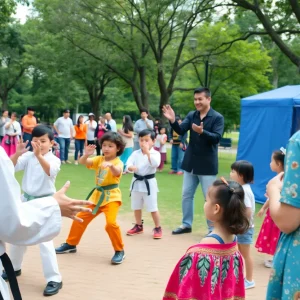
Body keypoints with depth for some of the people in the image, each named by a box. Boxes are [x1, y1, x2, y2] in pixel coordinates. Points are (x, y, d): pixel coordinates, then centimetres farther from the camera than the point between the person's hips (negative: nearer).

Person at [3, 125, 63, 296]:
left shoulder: (54, 160, -12)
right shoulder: (28, 157, 0)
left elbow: (50, 171, -34)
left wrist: (39, 155, -47)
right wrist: (18, 152, -27)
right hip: (26, 200, 6)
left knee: (44, 241, -12)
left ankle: (54, 279, -3)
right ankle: (15, 268, 42)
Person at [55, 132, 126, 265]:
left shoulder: (118, 162, -12)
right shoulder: (99, 159, 5)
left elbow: (117, 172, -35)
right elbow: (83, 162, -7)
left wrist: (110, 165, -57)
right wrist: (86, 154, -29)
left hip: (111, 196, -7)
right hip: (97, 195, 7)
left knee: (111, 223, -23)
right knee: (80, 218, 11)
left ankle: (119, 251, -4)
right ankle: (71, 244, 30)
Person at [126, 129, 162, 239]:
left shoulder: (155, 153, -9)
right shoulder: (135, 153, 1)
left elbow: (155, 164, -27)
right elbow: (128, 165, -8)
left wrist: (147, 151, -29)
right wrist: (131, 168, -31)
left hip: (149, 182, -4)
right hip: (137, 182, 5)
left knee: (153, 208, -2)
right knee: (136, 207, 18)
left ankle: (158, 228, 15)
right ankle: (138, 226, 36)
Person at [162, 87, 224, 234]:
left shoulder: (217, 118, -10)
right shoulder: (191, 115, 4)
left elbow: (217, 138, -20)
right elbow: (181, 131, -8)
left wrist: (202, 132, -36)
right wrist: (173, 121, -26)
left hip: (207, 165, -5)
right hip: (190, 163, 5)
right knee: (186, 195, 13)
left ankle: (212, 229, 14)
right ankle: (186, 224, 27)